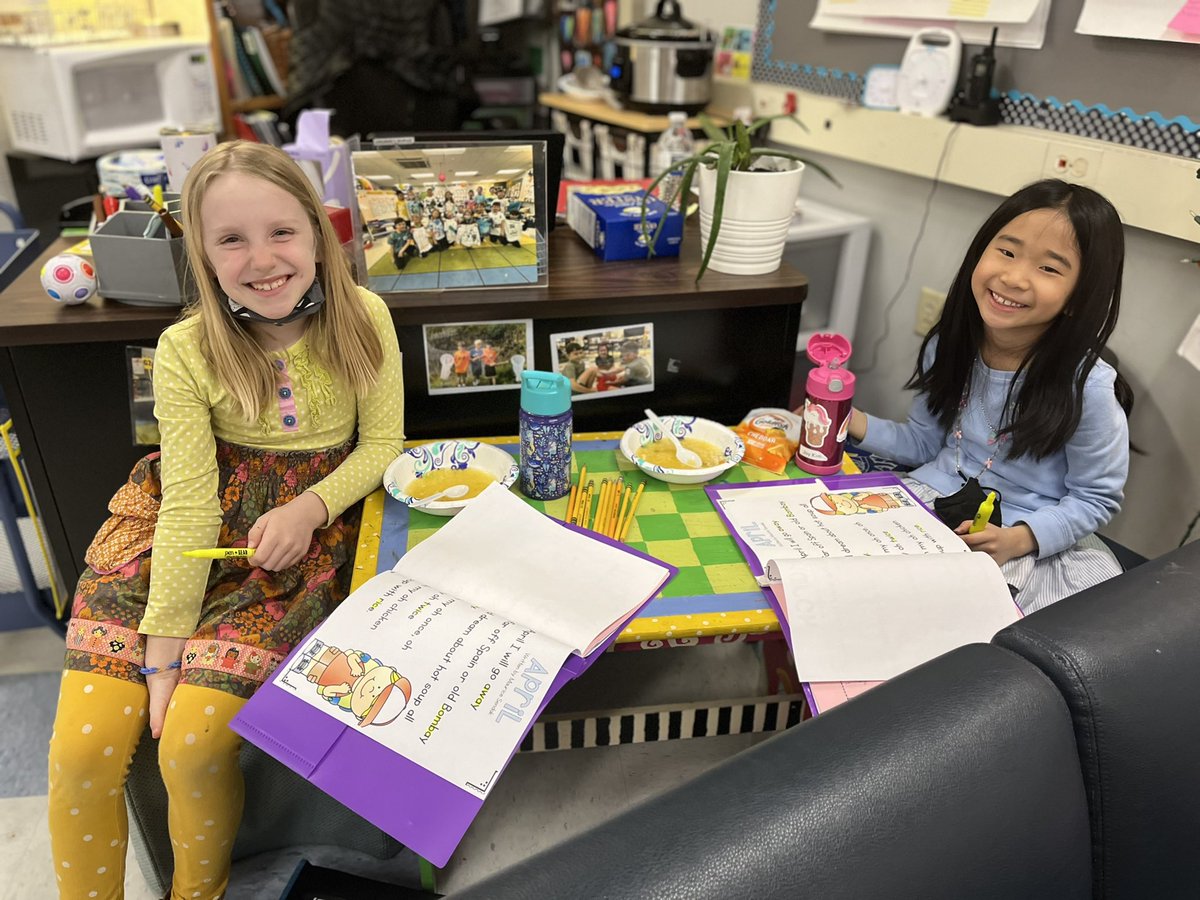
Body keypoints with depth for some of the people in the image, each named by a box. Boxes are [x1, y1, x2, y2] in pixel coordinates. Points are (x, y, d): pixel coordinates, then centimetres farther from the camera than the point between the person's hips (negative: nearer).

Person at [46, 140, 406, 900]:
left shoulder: (362, 318, -8)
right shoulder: (188, 350, -9)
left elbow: (383, 441, 0)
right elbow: (191, 504, -11)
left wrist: (309, 510, -18)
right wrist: (163, 651, -13)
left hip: (310, 521, -1)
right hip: (194, 524, 2)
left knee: (194, 743, -16)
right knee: (82, 746, -12)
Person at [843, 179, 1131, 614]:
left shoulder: (1087, 386, -19)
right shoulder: (948, 348, -4)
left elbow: (1096, 498, -7)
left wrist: (1019, 539, -23)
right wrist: (857, 424, -7)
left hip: (1033, 544, -4)